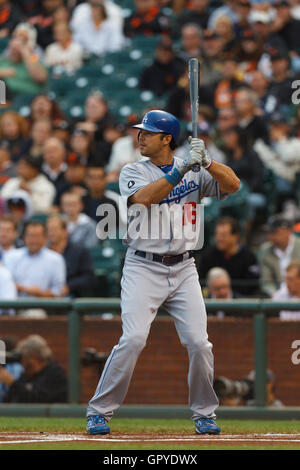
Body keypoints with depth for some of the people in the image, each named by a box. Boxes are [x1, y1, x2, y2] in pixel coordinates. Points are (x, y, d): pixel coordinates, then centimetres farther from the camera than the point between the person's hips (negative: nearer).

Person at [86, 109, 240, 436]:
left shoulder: (195, 174, 8)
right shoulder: (133, 172, 2)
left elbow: (232, 185, -4)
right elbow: (144, 197, -19)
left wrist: (206, 161, -19)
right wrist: (183, 168, -24)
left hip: (183, 270, 2)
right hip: (143, 268, -2)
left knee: (198, 342, -6)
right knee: (133, 338, -16)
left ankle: (204, 413, 12)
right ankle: (99, 411, -6)